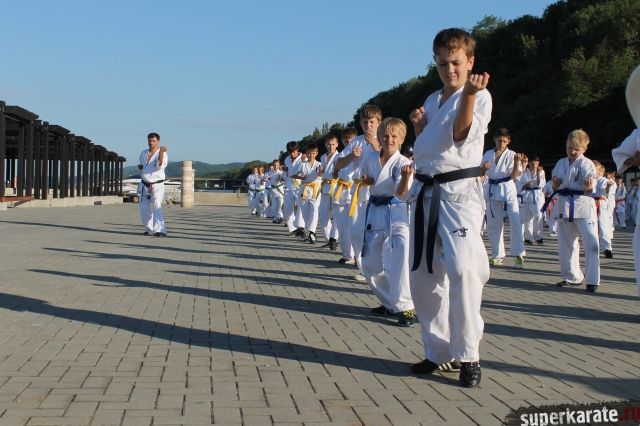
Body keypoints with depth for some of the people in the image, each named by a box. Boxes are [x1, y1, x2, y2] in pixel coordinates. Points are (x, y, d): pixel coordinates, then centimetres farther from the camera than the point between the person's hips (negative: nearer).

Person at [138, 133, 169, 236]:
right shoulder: (143, 153, 11)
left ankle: (160, 230, -28)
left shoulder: (162, 153, -8)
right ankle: (151, 229, 27)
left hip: (157, 186, -6)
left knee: (157, 207, -21)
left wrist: (161, 153, -38)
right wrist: (140, 166, 3)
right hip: (144, 186, 6)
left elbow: (160, 166, -26)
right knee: (144, 210, 9)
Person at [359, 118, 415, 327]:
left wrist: (406, 178, -46)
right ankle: (389, 302, 28)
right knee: (370, 263, 10)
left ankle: (404, 307, -10)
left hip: (397, 213, -6)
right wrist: (367, 180, -2)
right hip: (374, 212, 6)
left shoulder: (403, 163, -12)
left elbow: (401, 193, -25)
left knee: (398, 260, -21)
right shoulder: (370, 159, 2)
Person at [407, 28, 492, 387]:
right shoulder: (432, 101, 19)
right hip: (425, 192, 7)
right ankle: (438, 351, 20)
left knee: (463, 268, -22)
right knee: (423, 276, 7)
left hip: (459, 192, -7)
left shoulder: (479, 96, -1)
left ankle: (469, 355, -12)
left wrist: (469, 93, -31)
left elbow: (461, 135, -17)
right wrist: (419, 127, 3)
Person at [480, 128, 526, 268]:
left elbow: (514, 176, -10)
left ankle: (519, 255, -8)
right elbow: (482, 174, 12)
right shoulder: (488, 154, 8)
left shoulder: (511, 155, -3)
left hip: (508, 189, -4)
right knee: (492, 224, 8)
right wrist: (484, 167, -10)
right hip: (493, 190, 4)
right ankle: (497, 255, 20)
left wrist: (517, 162, -26)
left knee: (515, 222, -12)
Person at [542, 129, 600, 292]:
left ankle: (592, 280, -8)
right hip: (564, 205, 6)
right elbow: (555, 188, 15)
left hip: (583, 205, -6)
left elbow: (589, 188, -15)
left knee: (591, 241, -14)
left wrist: (588, 186, -38)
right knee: (565, 243, 12)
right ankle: (572, 276, 27)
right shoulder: (561, 163, 11)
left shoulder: (587, 164, -5)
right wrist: (555, 184, -7)